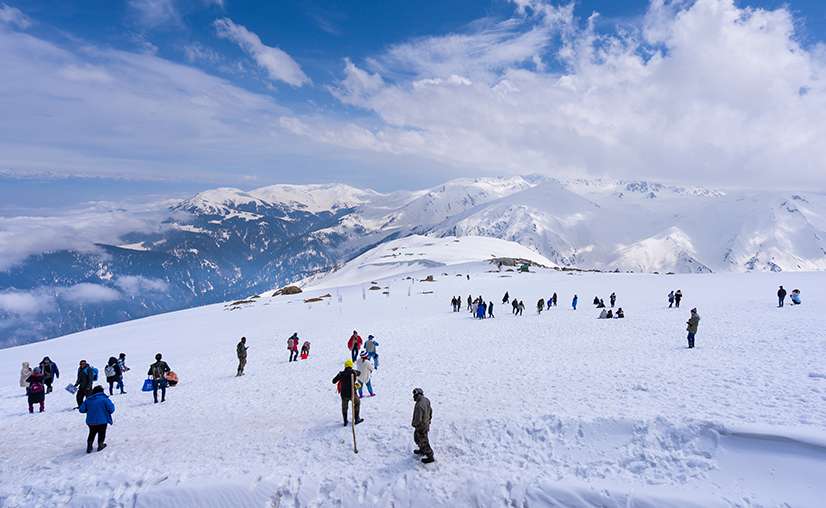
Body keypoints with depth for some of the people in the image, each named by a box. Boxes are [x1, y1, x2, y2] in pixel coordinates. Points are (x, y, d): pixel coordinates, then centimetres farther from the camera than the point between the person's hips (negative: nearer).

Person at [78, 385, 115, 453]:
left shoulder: (88, 400, 2)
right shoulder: (104, 399, -11)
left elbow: (82, 410, 4)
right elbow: (111, 409, -14)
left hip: (90, 421, 4)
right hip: (102, 421, -4)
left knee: (92, 433, 24)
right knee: (101, 433, 18)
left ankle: (89, 446, 22)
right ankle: (100, 445, 23)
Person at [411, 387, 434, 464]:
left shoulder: (419, 406, -37)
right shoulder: (426, 400, -8)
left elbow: (418, 420, -33)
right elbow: (430, 411, 8)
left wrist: (413, 423, -11)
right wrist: (428, 420, 22)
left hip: (421, 427, -9)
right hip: (426, 423, 9)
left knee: (423, 442, 11)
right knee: (417, 437, 29)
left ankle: (430, 457, 26)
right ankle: (422, 450, 48)